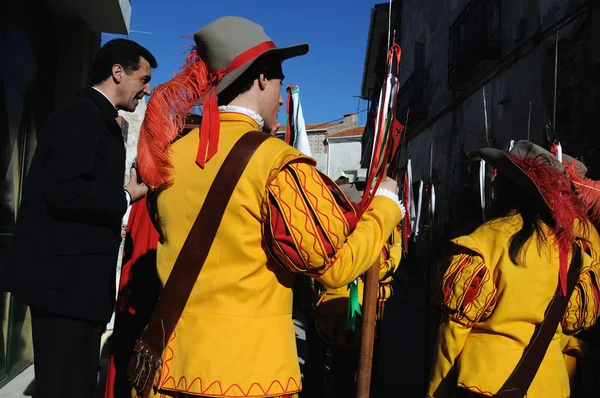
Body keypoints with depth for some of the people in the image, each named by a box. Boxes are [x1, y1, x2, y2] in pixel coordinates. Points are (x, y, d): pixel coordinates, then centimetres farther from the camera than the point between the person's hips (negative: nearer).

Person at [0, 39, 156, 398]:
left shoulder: (96, 118, 17)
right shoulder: (82, 115, -12)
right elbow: (63, 191, -23)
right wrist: (126, 197, -13)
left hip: (76, 278, 10)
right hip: (66, 278, -10)